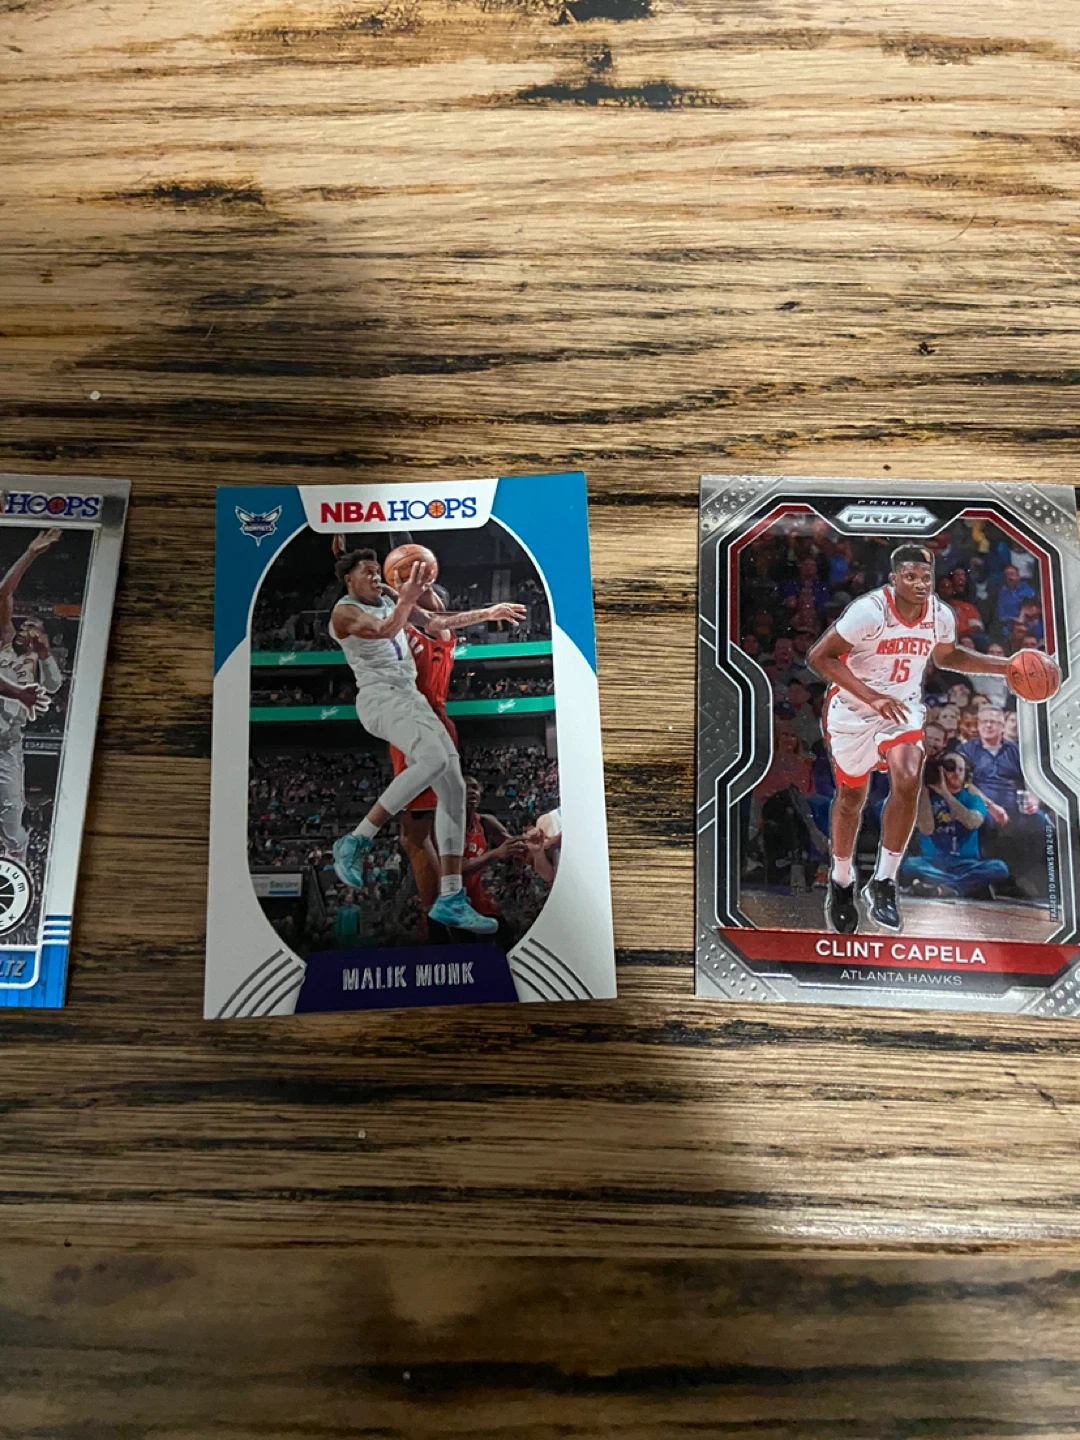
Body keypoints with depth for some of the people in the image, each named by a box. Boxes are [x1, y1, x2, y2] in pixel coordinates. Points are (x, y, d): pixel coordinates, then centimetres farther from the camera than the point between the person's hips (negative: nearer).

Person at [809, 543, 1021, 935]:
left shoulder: (940, 615, -8)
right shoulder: (869, 610, -25)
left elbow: (946, 657, 13)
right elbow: (820, 657, -24)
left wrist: (1006, 666, 4)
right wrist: (872, 698, -31)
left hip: (902, 708, 3)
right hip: (853, 710, -3)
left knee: (908, 781, -22)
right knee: (851, 797, 9)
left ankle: (882, 884, -7)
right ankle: (841, 882, 34)